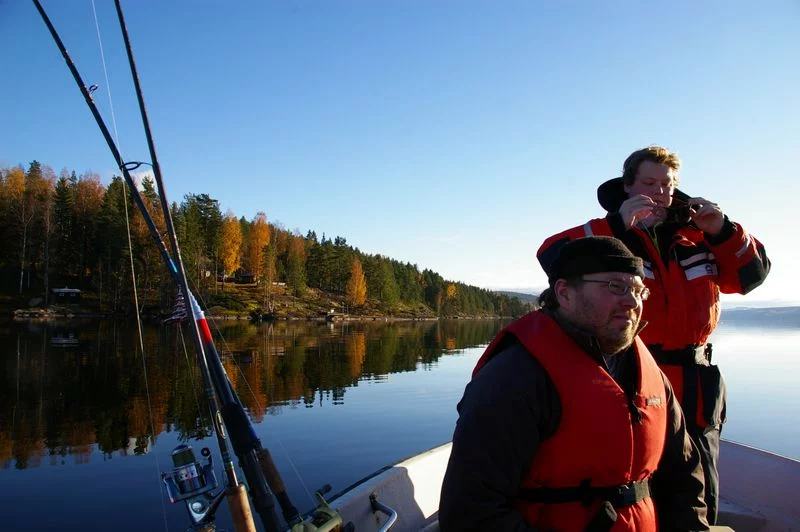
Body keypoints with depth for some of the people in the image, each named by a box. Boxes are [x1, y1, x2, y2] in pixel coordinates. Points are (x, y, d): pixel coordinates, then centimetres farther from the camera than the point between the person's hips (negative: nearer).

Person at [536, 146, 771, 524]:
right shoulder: (609, 235, -5)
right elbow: (552, 256, -21)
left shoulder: (697, 237, 10)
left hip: (696, 391, 5)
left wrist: (723, 232, -5)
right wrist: (618, 224, -25)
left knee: (701, 504, 19)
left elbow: (752, 275, 11)